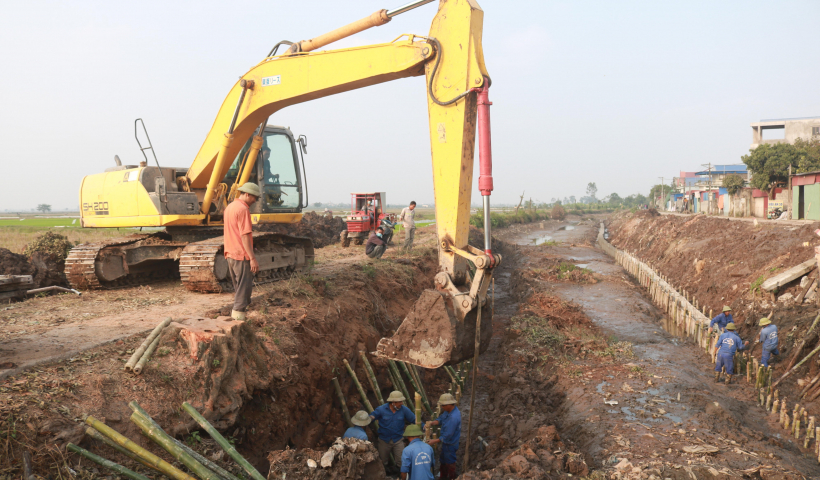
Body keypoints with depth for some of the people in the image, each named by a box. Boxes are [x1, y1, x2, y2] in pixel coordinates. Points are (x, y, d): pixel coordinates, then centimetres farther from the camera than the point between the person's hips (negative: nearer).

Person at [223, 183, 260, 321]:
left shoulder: (229, 207, 16)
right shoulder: (243, 209, -15)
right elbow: (245, 236, -21)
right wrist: (253, 258, -21)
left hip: (230, 254, 10)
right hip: (242, 255, -10)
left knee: (238, 288, 17)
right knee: (244, 287, -4)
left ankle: (235, 315, 23)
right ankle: (239, 317, -4)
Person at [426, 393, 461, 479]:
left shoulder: (453, 418, -38)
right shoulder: (449, 410, -9)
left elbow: (447, 436, -32)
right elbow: (441, 419, 3)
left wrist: (435, 441, -21)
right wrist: (432, 422, -17)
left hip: (450, 444, -9)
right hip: (446, 443, 9)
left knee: (450, 462, 15)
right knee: (443, 460, 28)